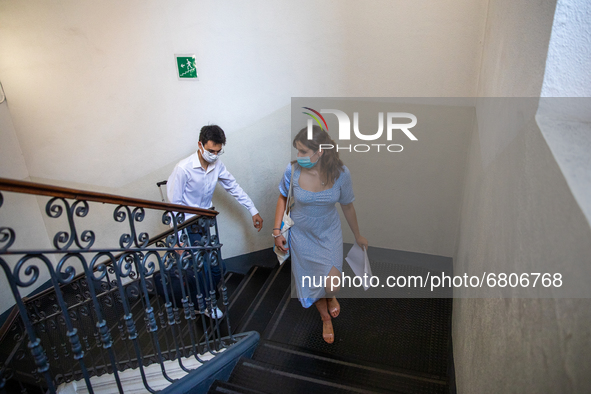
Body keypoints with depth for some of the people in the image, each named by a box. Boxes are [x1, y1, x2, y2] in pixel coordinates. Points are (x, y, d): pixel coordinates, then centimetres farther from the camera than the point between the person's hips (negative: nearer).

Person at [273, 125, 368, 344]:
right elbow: (283, 198, -1)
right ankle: (326, 317, 46)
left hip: (329, 232, -1)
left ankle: (331, 297, 31)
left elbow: (347, 206, -4)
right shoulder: (293, 170, -21)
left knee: (331, 285, -11)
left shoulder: (340, 173, -21)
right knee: (311, 282, 13)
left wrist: (358, 236, 9)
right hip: (301, 234, 1)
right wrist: (277, 231, -6)